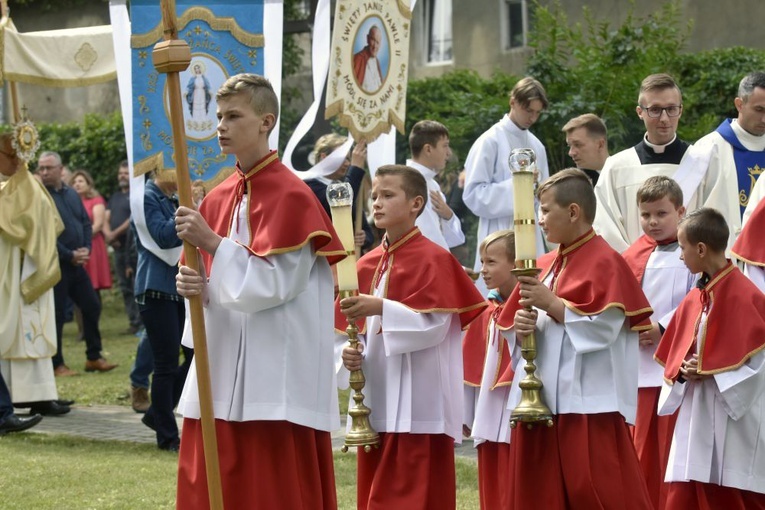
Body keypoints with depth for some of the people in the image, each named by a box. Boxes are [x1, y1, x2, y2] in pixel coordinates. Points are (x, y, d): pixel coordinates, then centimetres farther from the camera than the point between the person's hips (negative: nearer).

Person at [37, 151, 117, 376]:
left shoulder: (71, 194, 11)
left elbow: (86, 223, 14)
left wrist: (85, 249, -3)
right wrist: (69, 255, -17)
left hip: (76, 263, 7)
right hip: (55, 265, -7)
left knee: (92, 307, 9)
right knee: (57, 315, -2)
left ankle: (94, 357, 20)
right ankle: (57, 364, 7)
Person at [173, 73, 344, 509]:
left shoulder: (292, 196, -10)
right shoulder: (218, 198, 12)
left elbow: (273, 283, -16)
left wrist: (212, 242, -18)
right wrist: (197, 285, -5)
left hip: (276, 380, -7)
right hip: (222, 372, 8)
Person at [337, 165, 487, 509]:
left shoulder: (433, 259, -7)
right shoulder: (367, 265, 12)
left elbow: (435, 324, -17)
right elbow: (348, 327, 16)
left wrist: (381, 307, -26)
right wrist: (349, 350, -6)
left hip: (417, 402, -7)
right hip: (376, 400, 7)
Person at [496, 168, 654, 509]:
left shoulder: (605, 263, -7)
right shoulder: (544, 266, 15)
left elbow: (603, 327, -18)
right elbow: (512, 330, 17)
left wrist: (552, 304, -17)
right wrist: (520, 328, -5)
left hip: (589, 406, -8)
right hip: (539, 401, 8)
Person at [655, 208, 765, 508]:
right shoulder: (693, 299, 11)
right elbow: (676, 353, 17)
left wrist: (709, 371, -18)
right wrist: (682, 370, -5)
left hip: (734, 423, -7)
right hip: (696, 418, 8)